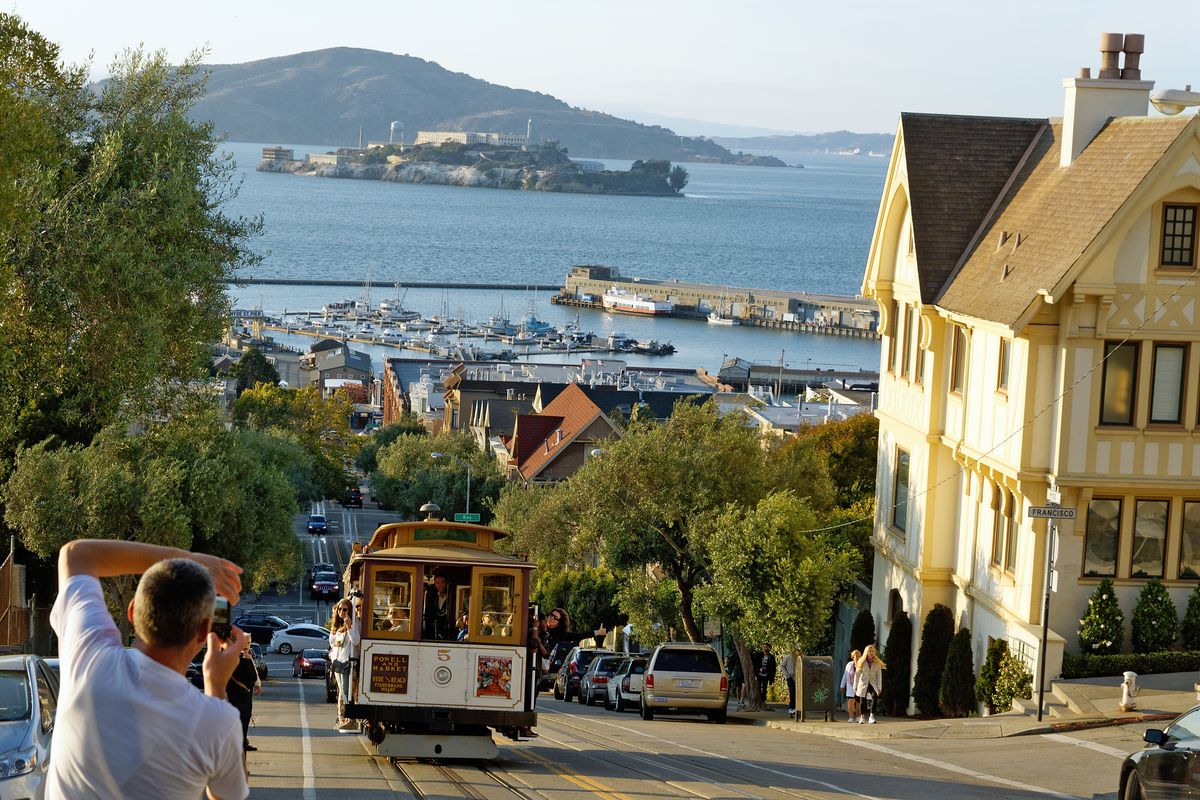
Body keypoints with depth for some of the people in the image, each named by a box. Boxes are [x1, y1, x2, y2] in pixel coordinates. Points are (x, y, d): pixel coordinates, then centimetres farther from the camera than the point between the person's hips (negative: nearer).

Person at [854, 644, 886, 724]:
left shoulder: (877, 663, 3)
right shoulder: (862, 662, 1)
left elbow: (879, 675, 4)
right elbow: (857, 674, 2)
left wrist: (879, 687, -2)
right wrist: (855, 686, 0)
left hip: (873, 684, 0)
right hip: (863, 684, 0)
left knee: (875, 698, -24)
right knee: (862, 701, 4)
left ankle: (872, 716, -26)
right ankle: (861, 718, 23)